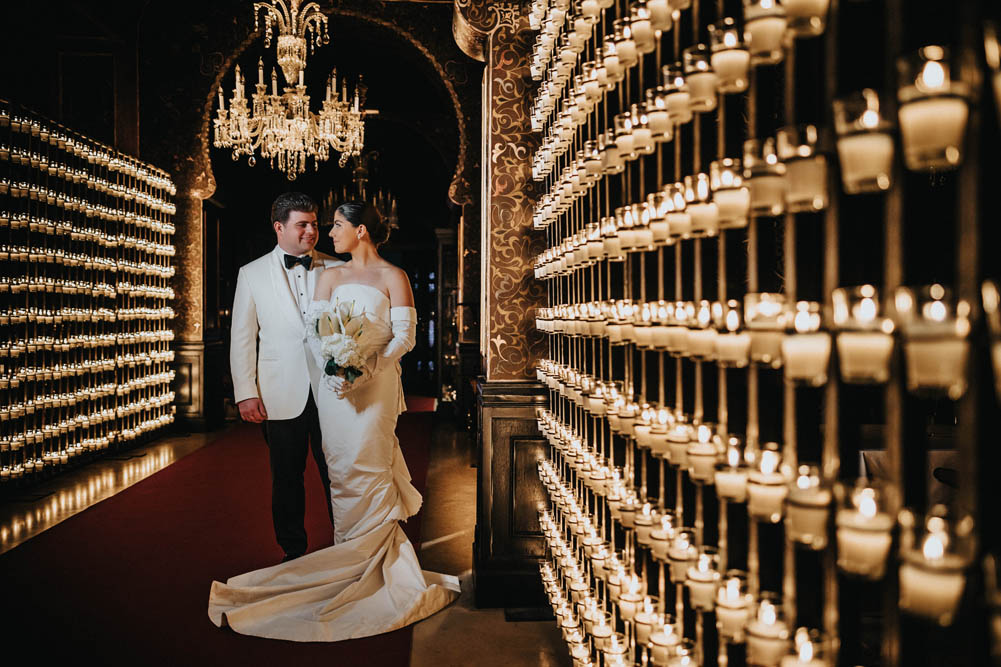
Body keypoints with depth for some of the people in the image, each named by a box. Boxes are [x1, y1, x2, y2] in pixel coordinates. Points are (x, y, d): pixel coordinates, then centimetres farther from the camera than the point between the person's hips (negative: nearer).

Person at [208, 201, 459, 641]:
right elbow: (314, 330, 8)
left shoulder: (393, 276, 1)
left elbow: (405, 337, -6)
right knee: (341, 472, 5)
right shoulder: (330, 276, 14)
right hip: (333, 386, 4)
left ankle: (375, 570, 8)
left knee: (367, 471, -3)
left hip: (376, 385, -4)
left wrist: (366, 369, -18)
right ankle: (352, 559, 16)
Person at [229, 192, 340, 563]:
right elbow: (242, 338, 5)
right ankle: (294, 553, 26)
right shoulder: (252, 274, 6)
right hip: (282, 394, 0)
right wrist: (246, 393, -1)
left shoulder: (337, 270, 7)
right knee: (287, 479, 10)